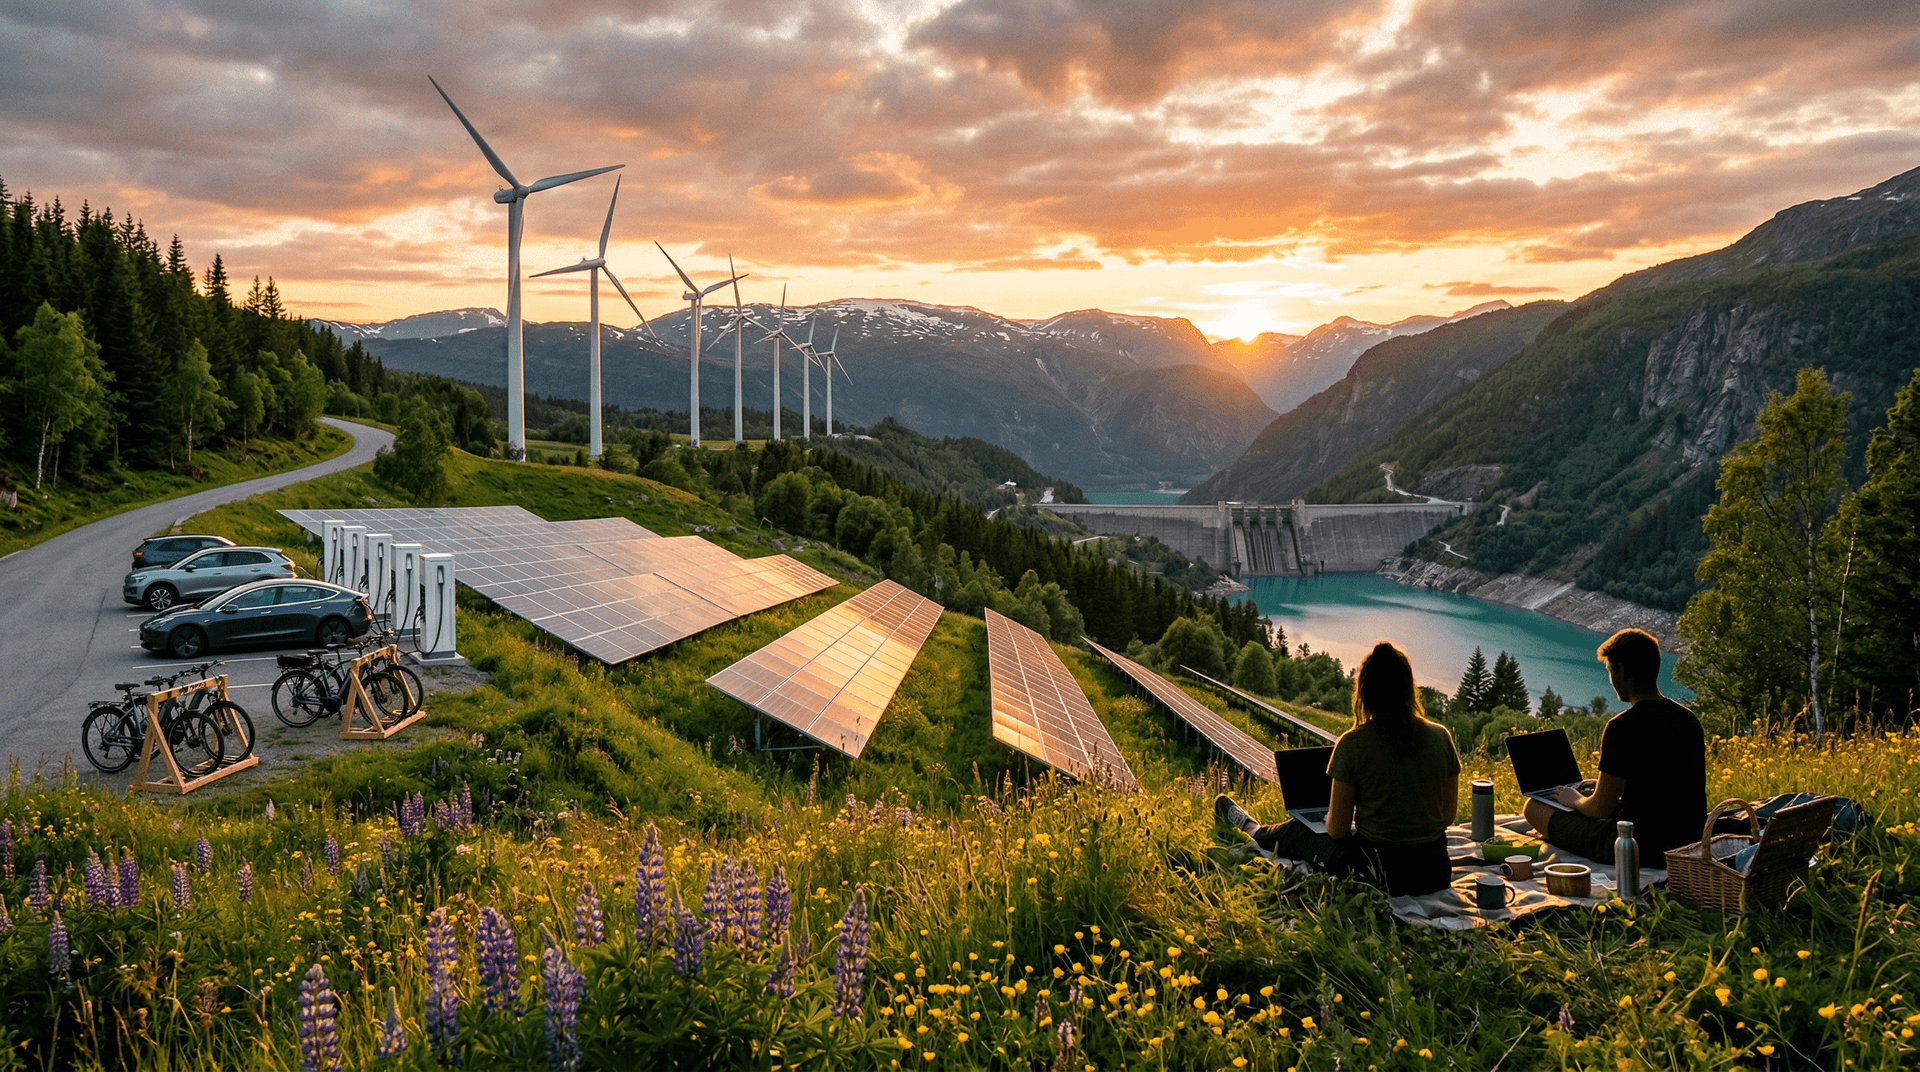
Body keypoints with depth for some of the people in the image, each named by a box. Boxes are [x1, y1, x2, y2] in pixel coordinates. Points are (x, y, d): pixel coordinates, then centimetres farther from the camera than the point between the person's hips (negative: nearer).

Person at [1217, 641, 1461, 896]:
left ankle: (1252, 831, 58)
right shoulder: (1441, 736, -4)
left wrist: (1332, 816, 13)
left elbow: (1337, 830, -9)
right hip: (1436, 873, 4)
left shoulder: (1352, 744, -16)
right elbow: (1448, 815, 7)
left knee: (1297, 833, 27)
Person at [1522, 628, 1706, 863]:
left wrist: (1575, 800, 9)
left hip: (1641, 851, -8)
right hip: (1691, 844, 8)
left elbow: (1600, 809, -13)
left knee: (1535, 807, 4)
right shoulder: (1690, 720, 5)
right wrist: (1609, 786, 26)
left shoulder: (1622, 728, -20)